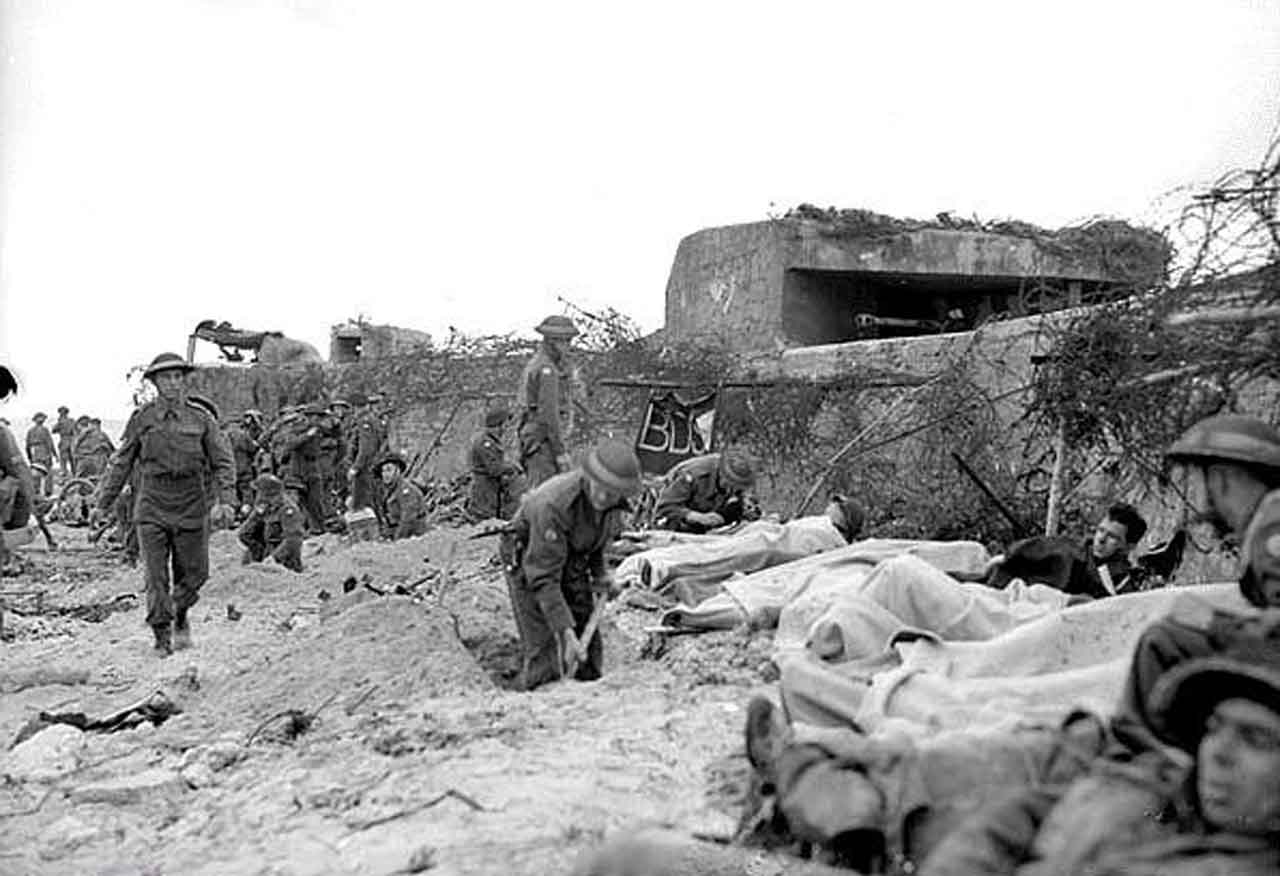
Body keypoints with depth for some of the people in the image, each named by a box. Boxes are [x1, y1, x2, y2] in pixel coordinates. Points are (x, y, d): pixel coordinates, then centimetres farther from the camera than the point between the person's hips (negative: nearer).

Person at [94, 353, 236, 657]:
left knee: (194, 573, 8)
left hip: (191, 505, 1)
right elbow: (122, 463, 10)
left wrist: (225, 500, -13)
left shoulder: (200, 418, 1)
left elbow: (223, 462, 0)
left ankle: (180, 615, 37)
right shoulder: (141, 418, 2)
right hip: (152, 506, -1)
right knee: (156, 575, -4)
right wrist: (103, 503, 12)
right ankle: (162, 635, 7)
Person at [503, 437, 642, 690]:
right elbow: (543, 578, -37)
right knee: (543, 654, -15)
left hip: (574, 565, 6)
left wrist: (599, 574, 0)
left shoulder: (615, 502, -16)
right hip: (529, 563, -6)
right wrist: (566, 632, -41)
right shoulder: (553, 505, -38)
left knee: (589, 650, 4)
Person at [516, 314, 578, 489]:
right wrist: (560, 452, -19)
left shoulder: (536, 363, 15)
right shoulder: (546, 369, -17)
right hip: (543, 439, -10)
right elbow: (549, 412, -21)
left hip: (532, 434, 10)